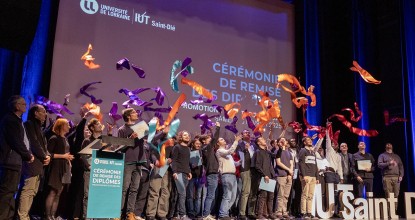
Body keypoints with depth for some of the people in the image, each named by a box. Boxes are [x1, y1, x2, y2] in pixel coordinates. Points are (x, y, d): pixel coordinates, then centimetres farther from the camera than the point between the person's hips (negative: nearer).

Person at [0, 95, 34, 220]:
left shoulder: (15, 120, 19)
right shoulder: (10, 120, -11)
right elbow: (16, 142, -16)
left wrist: (27, 155, 5)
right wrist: (28, 155, -6)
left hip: (15, 161, 10)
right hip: (11, 160, -10)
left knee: (10, 191, 12)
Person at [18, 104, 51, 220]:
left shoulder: (38, 127, 23)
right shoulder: (29, 124, -4)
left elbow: (43, 144, 20)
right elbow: (34, 143, -12)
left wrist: (48, 155, 2)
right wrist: (44, 157, -6)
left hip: (39, 163, 10)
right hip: (32, 162, -10)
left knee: (33, 191, 7)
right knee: (28, 190, -13)